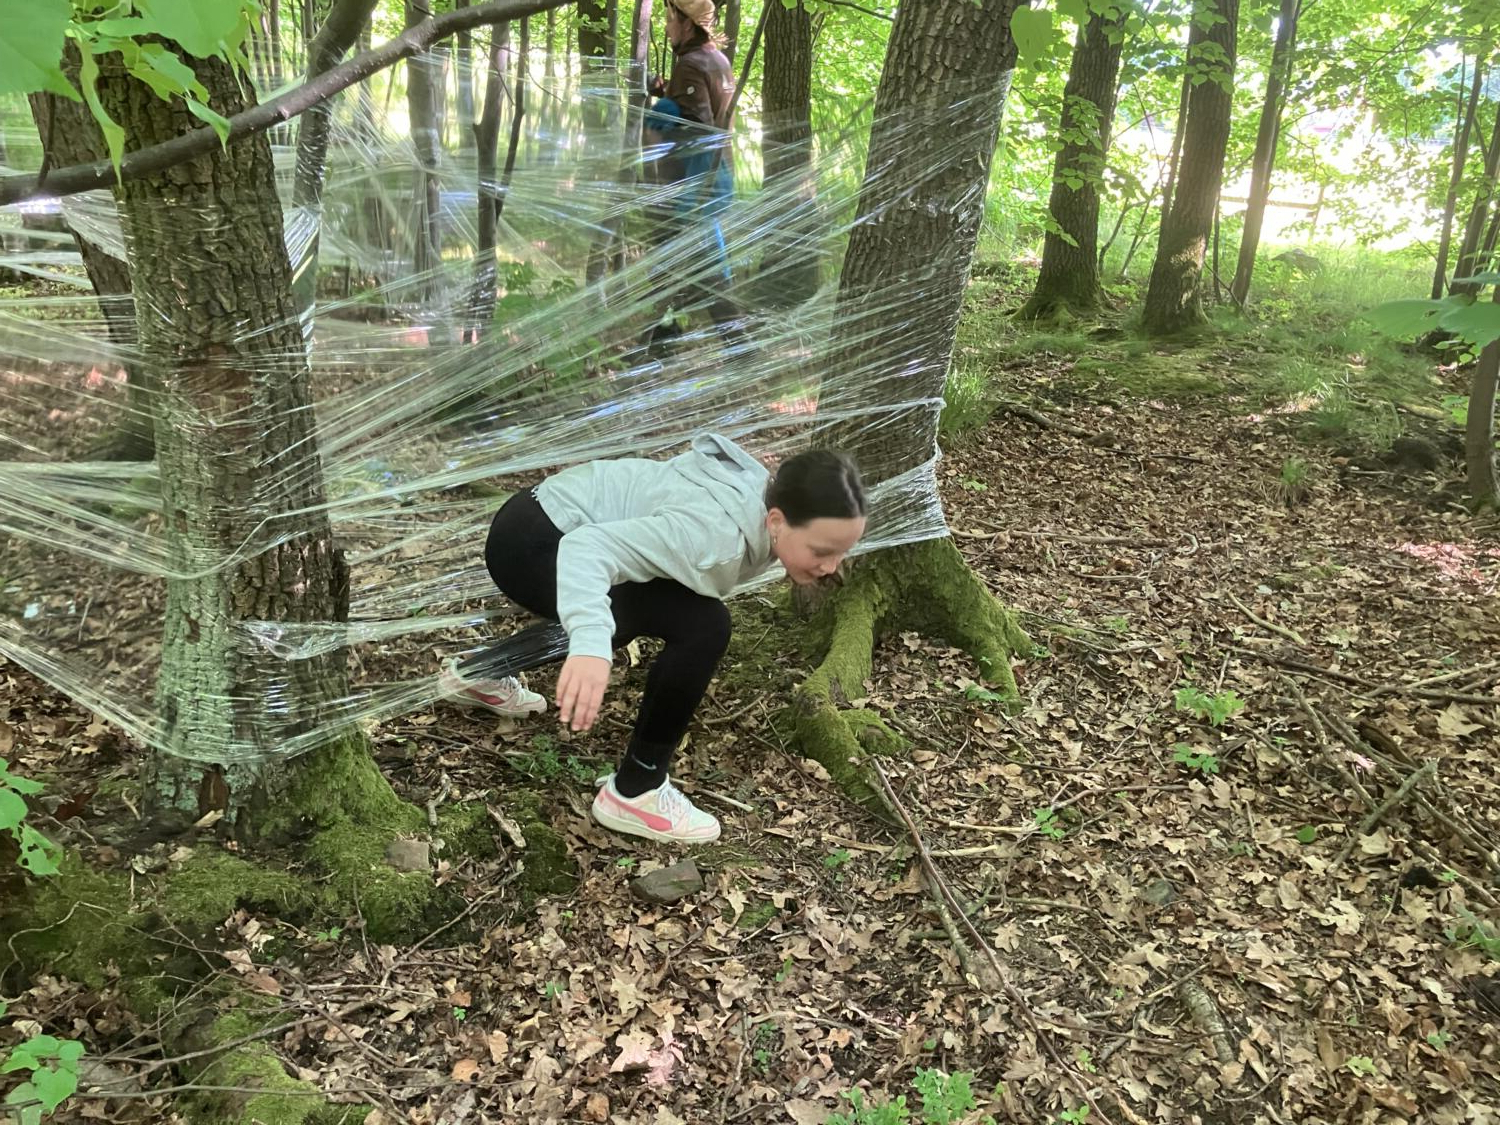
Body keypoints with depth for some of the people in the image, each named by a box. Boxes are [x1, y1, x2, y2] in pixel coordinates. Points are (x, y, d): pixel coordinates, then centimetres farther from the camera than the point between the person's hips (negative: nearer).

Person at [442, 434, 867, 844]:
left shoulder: (763, 499, -3)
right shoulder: (715, 534, -32)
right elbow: (589, 547, -41)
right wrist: (590, 644, -55)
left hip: (549, 525, 10)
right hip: (530, 541, -10)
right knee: (700, 626, -22)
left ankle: (478, 673, 53)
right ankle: (632, 794, -5)